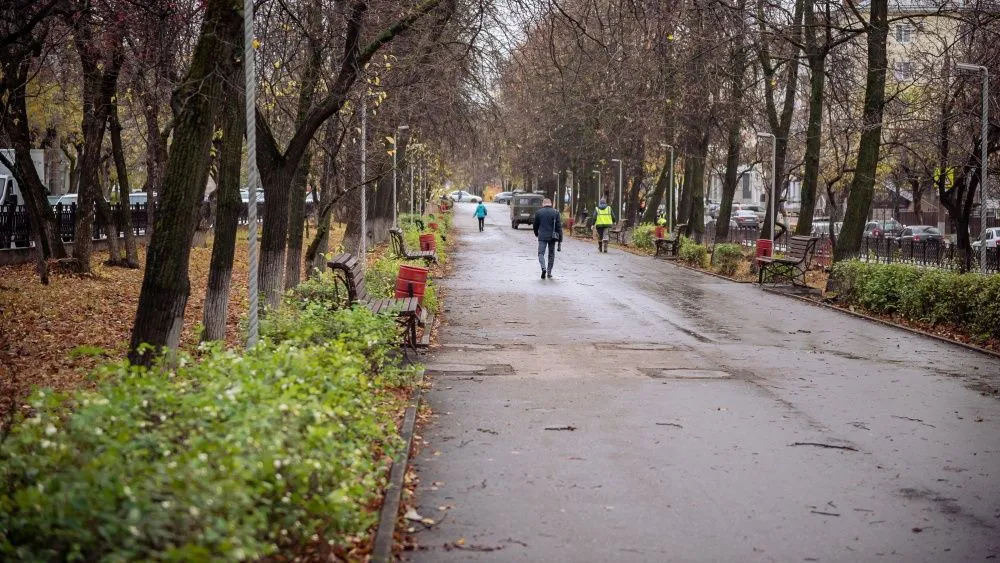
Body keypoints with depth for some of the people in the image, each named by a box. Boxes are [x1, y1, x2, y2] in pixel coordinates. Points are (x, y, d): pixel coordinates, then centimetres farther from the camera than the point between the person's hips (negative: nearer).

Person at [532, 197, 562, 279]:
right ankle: (549, 272, 15)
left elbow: (535, 225, 8)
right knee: (551, 254, 13)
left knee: (541, 253, 2)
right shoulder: (556, 213, 1)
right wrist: (560, 239, 0)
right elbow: (559, 227, -2)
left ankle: (543, 268, -23)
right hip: (552, 237, 1)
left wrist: (536, 234, 28)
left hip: (542, 236, -1)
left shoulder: (538, 212, 0)